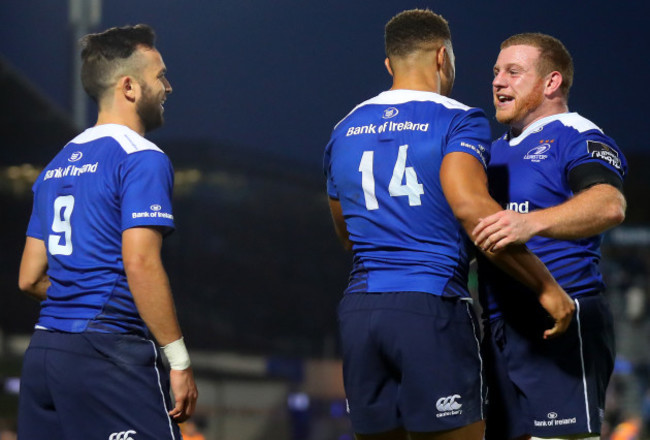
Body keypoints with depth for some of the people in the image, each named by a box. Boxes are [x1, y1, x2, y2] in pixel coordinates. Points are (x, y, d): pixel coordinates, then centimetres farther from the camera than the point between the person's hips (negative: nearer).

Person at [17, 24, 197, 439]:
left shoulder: (58, 165, 19)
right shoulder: (142, 159, -7)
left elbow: (30, 278, 19)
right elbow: (140, 263, -17)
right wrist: (179, 360, -14)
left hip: (43, 353, 8)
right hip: (108, 351, -8)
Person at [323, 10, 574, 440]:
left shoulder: (344, 133, 17)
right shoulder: (457, 121, -2)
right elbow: (471, 206, -19)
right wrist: (546, 286, -15)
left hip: (359, 308, 6)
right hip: (431, 307, -6)